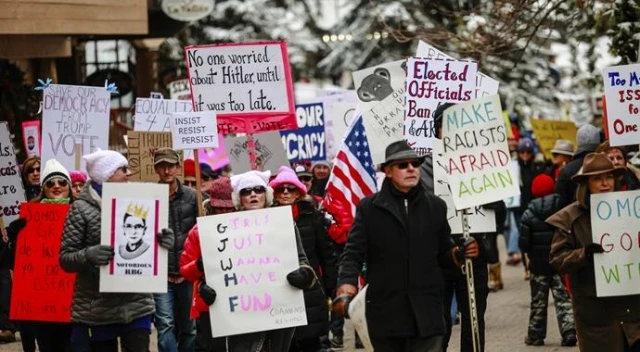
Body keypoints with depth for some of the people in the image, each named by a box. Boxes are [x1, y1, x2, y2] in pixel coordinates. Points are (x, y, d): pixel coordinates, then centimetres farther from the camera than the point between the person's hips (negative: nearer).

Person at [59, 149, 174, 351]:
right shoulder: (82, 209, -4)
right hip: (98, 309, -3)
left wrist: (161, 241, -5)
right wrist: (88, 255, -26)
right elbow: (65, 258, -5)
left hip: (137, 304, 3)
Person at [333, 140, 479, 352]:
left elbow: (443, 254, 18)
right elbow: (353, 254, -1)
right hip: (385, 314, -1)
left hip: (427, 313, 1)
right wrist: (345, 291, -18)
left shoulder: (435, 207, 13)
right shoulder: (369, 208, 5)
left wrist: (460, 254, -5)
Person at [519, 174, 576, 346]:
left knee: (538, 301, 10)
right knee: (563, 299, 3)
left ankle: (535, 335, 15)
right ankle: (569, 332, -7)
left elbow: (524, 243, -8)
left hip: (538, 263, 0)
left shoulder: (529, 215, -8)